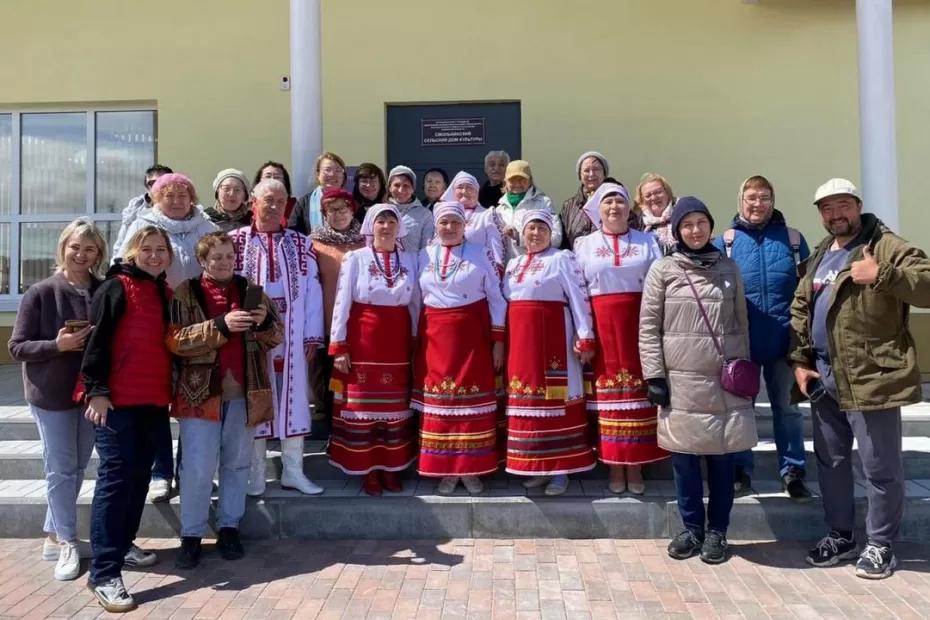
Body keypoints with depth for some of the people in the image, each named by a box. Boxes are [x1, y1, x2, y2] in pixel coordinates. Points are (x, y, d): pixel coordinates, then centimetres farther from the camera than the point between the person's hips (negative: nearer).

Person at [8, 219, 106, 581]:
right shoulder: (40, 293, -9)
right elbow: (17, 347, -7)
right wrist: (57, 345, -21)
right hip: (52, 394, -3)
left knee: (77, 467, 13)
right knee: (61, 468, 3)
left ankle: (54, 535, 30)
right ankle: (68, 543, 17)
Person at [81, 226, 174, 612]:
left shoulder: (166, 294, 15)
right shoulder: (115, 288, -5)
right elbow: (97, 340, -11)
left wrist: (170, 392, 19)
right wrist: (97, 390, -17)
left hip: (155, 400, 7)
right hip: (117, 400, -7)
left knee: (140, 476, 14)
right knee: (115, 478, -8)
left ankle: (123, 543, 30)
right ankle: (104, 573, -3)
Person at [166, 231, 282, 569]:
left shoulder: (251, 290, 8)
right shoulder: (186, 293, 0)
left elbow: (277, 337, 7)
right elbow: (175, 340, -13)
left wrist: (265, 321, -15)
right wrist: (221, 325, -22)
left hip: (245, 392, 3)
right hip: (201, 392, -3)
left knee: (237, 464, 12)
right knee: (197, 469, 0)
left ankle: (228, 528, 26)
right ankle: (191, 535, 15)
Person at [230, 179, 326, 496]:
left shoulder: (301, 243, 8)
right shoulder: (235, 241, 3)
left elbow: (312, 290, 4)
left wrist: (312, 337, -1)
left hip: (291, 335, 2)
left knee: (293, 398, 6)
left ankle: (293, 470, 16)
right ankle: (255, 473, 17)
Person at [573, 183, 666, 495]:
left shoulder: (647, 242, 11)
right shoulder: (583, 244, 11)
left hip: (638, 322, 0)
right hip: (601, 325, 0)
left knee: (638, 390, 1)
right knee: (607, 391, 1)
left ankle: (635, 466, 11)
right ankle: (614, 466, 11)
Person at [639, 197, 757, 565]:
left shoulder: (729, 269, 9)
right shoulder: (662, 270, 1)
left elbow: (742, 324, 13)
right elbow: (649, 326, -1)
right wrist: (654, 374, -7)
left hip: (725, 380, 2)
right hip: (681, 380, -2)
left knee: (722, 456, 6)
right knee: (684, 456, 5)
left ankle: (717, 531, 21)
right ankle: (693, 528, 22)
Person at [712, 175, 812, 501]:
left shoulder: (793, 239, 3)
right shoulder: (725, 241, 0)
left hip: (784, 342, 1)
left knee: (787, 407, 11)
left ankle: (792, 472, 23)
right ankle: (740, 471, 23)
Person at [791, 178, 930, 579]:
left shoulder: (887, 247, -6)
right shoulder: (818, 257, 15)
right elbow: (800, 310, 16)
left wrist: (882, 275, -28)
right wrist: (799, 360, 8)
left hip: (870, 377, -7)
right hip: (823, 378, 7)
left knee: (880, 467, 3)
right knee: (830, 462, 16)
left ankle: (880, 545, 20)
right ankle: (840, 535, 31)